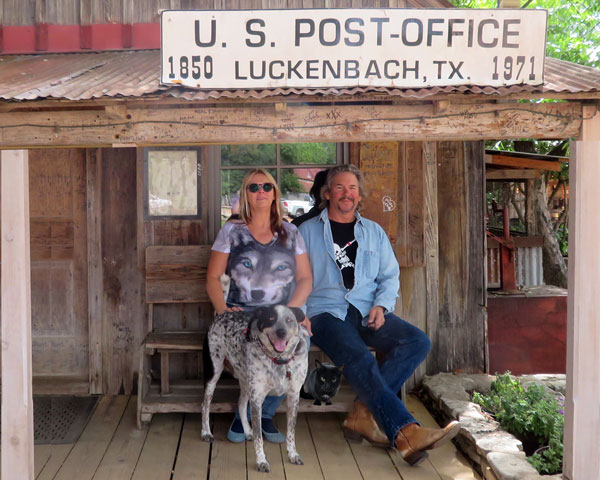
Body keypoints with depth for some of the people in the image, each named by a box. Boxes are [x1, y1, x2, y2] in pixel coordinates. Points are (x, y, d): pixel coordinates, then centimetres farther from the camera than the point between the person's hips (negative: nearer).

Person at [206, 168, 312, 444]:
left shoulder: (290, 233, 15)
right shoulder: (231, 231, 10)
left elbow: (305, 278, 11)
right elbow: (212, 278, 7)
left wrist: (291, 309, -7)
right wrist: (222, 309, -11)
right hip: (242, 314, -2)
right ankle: (263, 416, -6)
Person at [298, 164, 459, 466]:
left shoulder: (374, 232, 22)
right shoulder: (308, 231, 13)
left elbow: (390, 275, 18)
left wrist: (381, 305, -2)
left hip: (368, 313, 4)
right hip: (326, 313, -4)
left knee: (418, 342, -23)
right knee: (359, 358, -34)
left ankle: (364, 414, -26)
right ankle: (406, 433, -42)